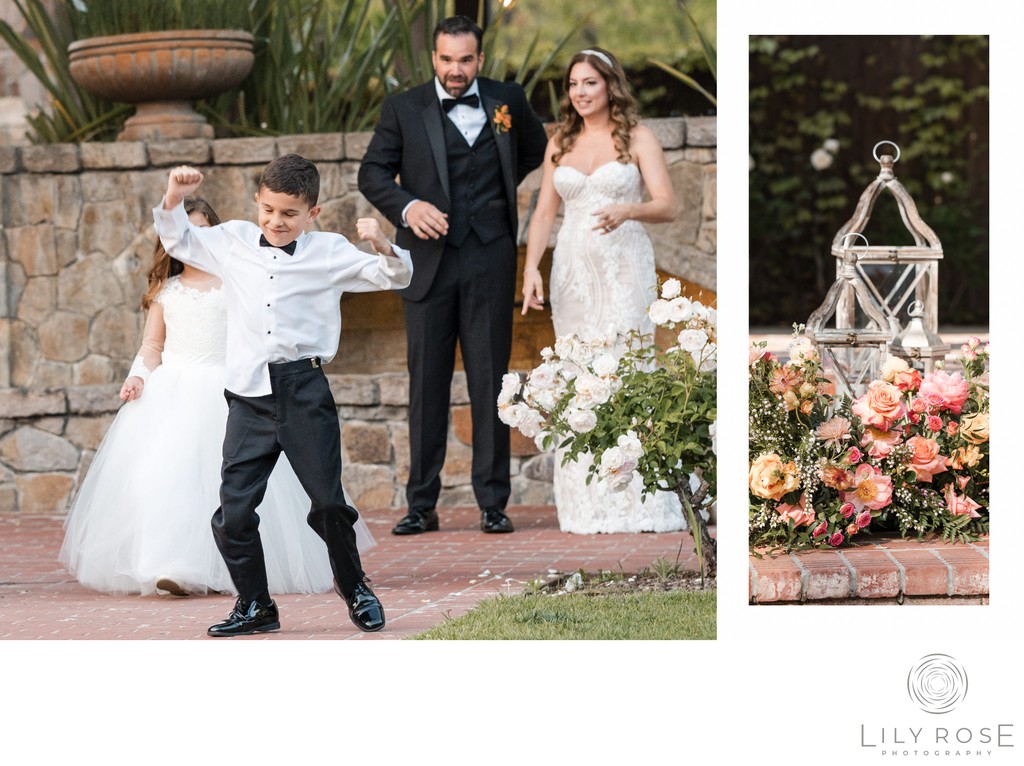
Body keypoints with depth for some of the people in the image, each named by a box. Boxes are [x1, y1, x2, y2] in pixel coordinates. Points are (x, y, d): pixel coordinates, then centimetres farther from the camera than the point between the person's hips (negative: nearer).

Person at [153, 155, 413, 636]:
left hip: (304, 391, -2)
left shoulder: (329, 252, 4)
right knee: (233, 512, -2)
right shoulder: (232, 242, 11)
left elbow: (396, 277, 4)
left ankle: (354, 587, 26)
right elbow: (176, 240, 25)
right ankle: (255, 605, 13)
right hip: (249, 394, 2)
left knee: (328, 501, 3)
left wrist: (383, 247, -16)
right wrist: (174, 199, 7)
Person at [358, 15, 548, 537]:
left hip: (490, 259, 0)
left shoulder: (507, 101, 8)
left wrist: (500, 189, 15)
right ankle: (422, 505, 6)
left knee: (490, 380, 0)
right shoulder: (404, 109, 5)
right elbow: (372, 172, 4)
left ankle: (494, 503, 5)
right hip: (429, 259, 0)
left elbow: (536, 149, 26)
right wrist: (407, 206, -14)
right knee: (426, 382, 2)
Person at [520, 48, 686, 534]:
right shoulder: (560, 143, 13)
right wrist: (531, 268, -3)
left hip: (624, 269, -4)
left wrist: (627, 211, -26)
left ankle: (637, 505, -9)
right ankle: (587, 505, 2)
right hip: (573, 270, 4)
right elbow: (545, 212, 11)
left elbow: (667, 206, -6)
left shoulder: (637, 138, 2)